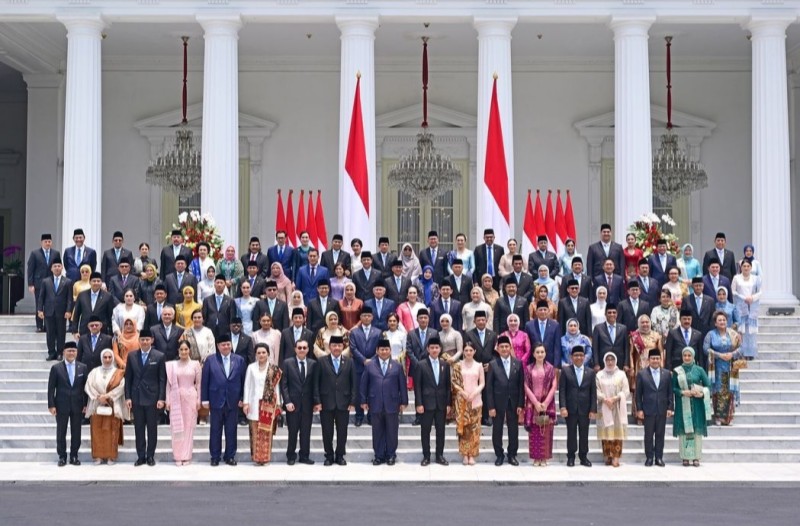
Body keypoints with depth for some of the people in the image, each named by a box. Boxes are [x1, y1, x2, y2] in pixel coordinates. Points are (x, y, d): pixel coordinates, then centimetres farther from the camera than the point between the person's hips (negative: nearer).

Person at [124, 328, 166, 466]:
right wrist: (127, 397, 0)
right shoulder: (132, 355, 5)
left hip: (152, 397, -2)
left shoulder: (159, 356, -2)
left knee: (152, 428, 4)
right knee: (138, 428, 6)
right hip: (136, 397, 2)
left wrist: (161, 398, -9)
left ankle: (150, 456, 12)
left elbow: (162, 379, -3)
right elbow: (128, 378, 6)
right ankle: (141, 456, 12)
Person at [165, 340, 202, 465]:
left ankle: (186, 456, 9)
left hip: (190, 398, 0)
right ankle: (178, 456, 8)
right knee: (177, 427, 1)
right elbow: (169, 384, 5)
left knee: (189, 427, 2)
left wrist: (198, 400, 0)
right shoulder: (172, 365, 3)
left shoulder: (195, 364, 2)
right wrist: (168, 400, 0)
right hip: (176, 398, 0)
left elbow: (199, 383, 4)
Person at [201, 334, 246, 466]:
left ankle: (230, 456, 15)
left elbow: (244, 380, 5)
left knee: (231, 430, 6)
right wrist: (205, 399, -3)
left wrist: (242, 398, 1)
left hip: (233, 401, 1)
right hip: (216, 400, -1)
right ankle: (215, 457, 14)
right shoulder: (210, 361, 1)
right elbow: (205, 381, 1)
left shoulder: (240, 360, 4)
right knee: (215, 430, 6)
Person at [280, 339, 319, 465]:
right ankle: (291, 456, 15)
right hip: (292, 403, -2)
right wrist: (287, 401, -10)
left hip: (307, 403, 2)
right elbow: (283, 385, -3)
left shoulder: (312, 364, 6)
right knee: (293, 431, 3)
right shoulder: (287, 363, 0)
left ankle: (304, 456, 14)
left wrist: (316, 401, -1)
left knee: (306, 431, 5)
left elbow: (314, 384, 6)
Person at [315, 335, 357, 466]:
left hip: (343, 403, 1)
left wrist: (353, 402, -3)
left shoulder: (349, 362, 6)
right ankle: (329, 456, 16)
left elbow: (354, 383, 4)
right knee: (327, 432, 4)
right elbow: (316, 383, 0)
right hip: (326, 403, -1)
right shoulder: (322, 361, 2)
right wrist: (317, 401, -7)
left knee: (342, 431, 6)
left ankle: (340, 456, 17)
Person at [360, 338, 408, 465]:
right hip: (375, 404, 0)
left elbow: (402, 385, 5)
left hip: (392, 404, 0)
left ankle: (391, 455, 14)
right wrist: (363, 401, 1)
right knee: (377, 431, 5)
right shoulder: (369, 366, 6)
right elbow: (363, 385, 6)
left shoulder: (397, 366, 6)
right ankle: (378, 455, 13)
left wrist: (403, 402, 1)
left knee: (392, 431, 4)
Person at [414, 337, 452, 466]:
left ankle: (440, 455, 15)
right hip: (427, 403, -2)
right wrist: (419, 404, -9)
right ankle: (426, 456, 11)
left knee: (440, 430, 6)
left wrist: (448, 403, 3)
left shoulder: (445, 365, 7)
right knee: (425, 431, 3)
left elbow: (448, 385, 8)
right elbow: (417, 386, -3)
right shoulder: (421, 365, -2)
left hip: (441, 404, 3)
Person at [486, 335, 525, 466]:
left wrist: (520, 404, -3)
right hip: (498, 402, -1)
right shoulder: (493, 365, -2)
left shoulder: (518, 363, 2)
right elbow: (489, 387, -3)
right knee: (497, 430, 5)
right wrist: (491, 407, -8)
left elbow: (521, 385, 2)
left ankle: (512, 455, 19)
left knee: (513, 430, 6)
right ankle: (499, 455, 18)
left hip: (513, 403, 1)